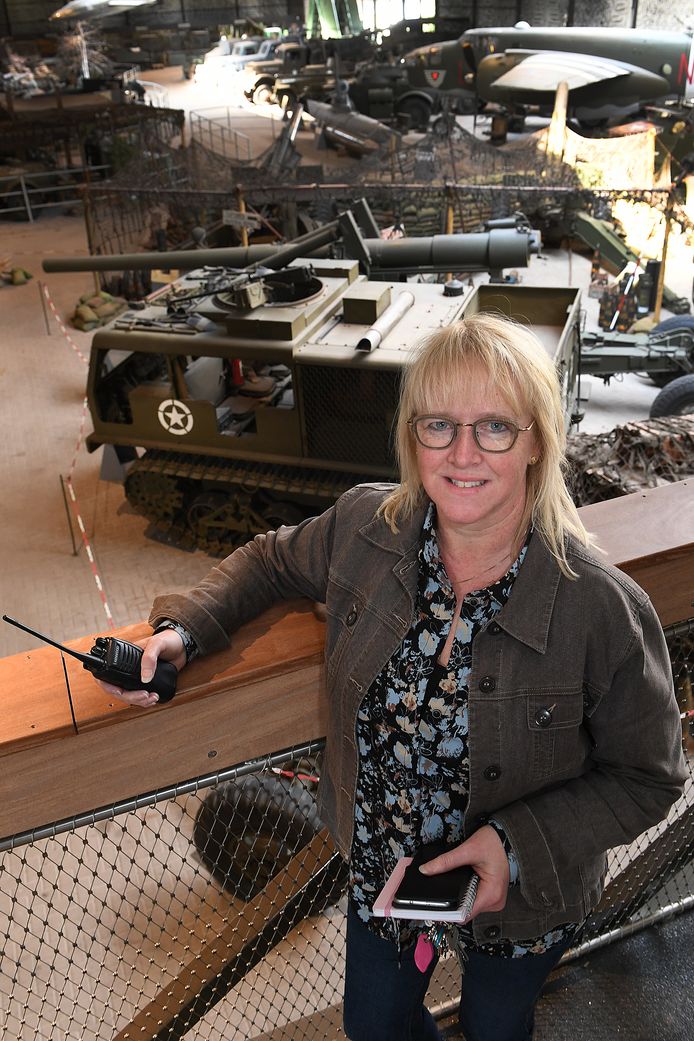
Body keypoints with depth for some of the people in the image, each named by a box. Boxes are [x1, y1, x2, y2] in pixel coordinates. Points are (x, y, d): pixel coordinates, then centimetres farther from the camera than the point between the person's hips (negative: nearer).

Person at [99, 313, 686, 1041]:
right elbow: (273, 560, 2)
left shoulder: (603, 610, -30)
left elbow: (647, 779, -16)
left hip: (520, 904, -3)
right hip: (378, 870, 3)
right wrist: (183, 628, -12)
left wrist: (519, 845, -28)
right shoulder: (364, 526, -19)